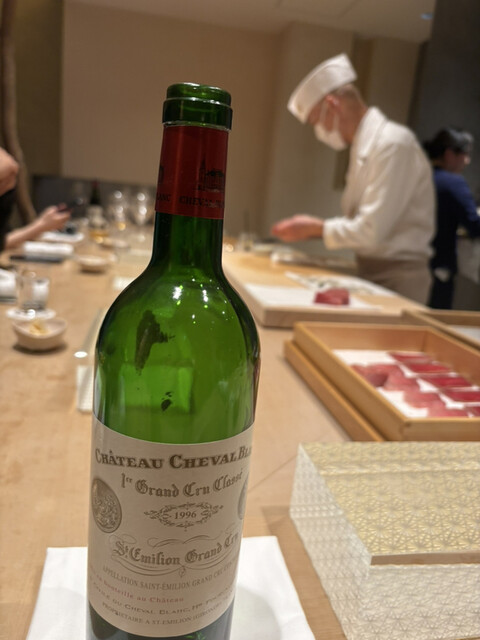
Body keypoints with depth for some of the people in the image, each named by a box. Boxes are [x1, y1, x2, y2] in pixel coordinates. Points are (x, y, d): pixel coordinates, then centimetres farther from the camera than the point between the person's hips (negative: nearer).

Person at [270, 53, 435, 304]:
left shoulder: (393, 144, -16)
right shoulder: (365, 145, 14)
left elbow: (372, 231, -21)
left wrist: (315, 228, -10)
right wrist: (315, 227, 4)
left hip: (397, 278, -8)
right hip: (370, 272, 8)